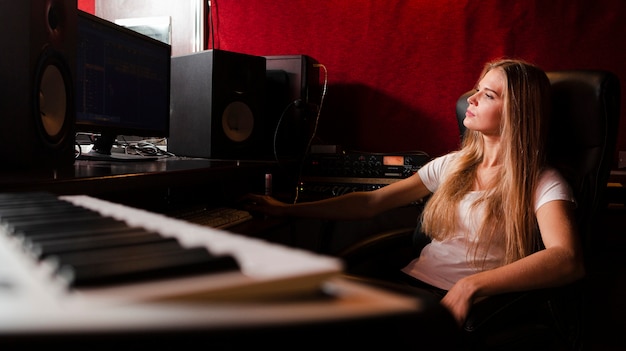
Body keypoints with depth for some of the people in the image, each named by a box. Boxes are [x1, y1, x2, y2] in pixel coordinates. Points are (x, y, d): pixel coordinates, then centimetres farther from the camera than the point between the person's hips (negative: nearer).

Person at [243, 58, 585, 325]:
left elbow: (568, 260, -22)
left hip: (465, 308, -5)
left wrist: (471, 285, -33)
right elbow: (371, 202, 12)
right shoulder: (452, 165, 14)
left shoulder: (541, 182, -3)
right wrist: (289, 210, 8)